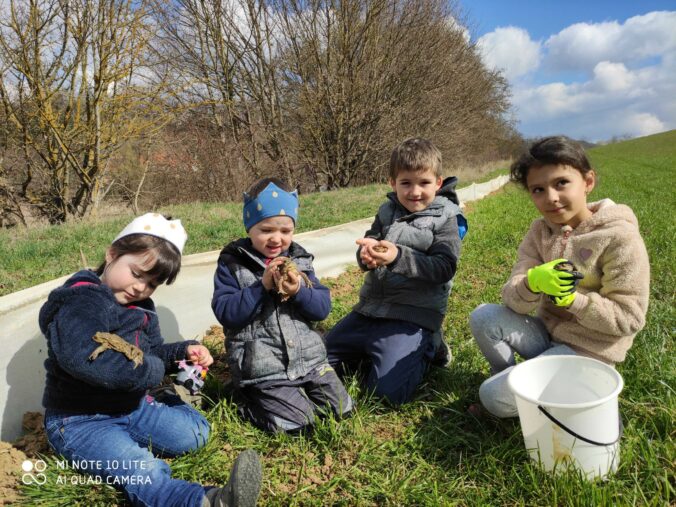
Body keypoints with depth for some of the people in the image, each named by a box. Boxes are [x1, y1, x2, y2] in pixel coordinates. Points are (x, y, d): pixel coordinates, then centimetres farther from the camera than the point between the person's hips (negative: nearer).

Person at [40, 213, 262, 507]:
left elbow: (153, 354, 19)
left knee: (195, 432, 1)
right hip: (79, 420, -8)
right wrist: (145, 369, -26)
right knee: (141, 471, -34)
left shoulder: (142, 308, 10)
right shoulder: (81, 300, -19)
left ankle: (124, 441, 0)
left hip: (132, 405, 9)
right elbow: (80, 358, -37)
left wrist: (184, 351, -2)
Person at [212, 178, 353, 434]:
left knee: (341, 408, 2)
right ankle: (248, 398, 11)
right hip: (263, 369, -4)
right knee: (295, 424, -14)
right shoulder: (232, 264, -5)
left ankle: (299, 391, 25)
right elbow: (225, 313, -14)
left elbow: (323, 307, 1)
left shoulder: (299, 260, 5)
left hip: (309, 359, 5)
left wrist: (299, 291, -19)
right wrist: (262, 285, -22)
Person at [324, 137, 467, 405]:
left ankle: (426, 348, 7)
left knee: (388, 391, -19)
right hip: (370, 307, 6)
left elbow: (444, 268, -15)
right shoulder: (387, 212, 10)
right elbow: (366, 250, 7)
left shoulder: (444, 218, -4)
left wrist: (398, 257, -29)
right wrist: (367, 254, -20)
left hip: (412, 315, -6)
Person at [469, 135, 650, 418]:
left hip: (588, 350, -6)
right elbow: (514, 299, -10)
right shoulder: (539, 232, 0)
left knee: (494, 396, -20)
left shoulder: (619, 236, -16)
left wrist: (573, 299, -27)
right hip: (548, 332, 6)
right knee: (483, 317, -20)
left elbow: (629, 318, -15)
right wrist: (533, 282, -32)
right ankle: (510, 378, 4)